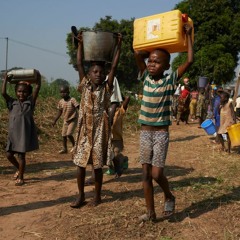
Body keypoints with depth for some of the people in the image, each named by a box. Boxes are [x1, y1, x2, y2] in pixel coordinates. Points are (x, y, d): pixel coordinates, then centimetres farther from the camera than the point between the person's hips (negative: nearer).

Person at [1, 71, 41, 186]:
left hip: (25, 133, -4)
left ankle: (21, 177, 16)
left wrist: (38, 78, -11)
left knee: (21, 155, 1)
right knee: (9, 154, 9)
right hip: (13, 133, 4)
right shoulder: (12, 102, 7)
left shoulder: (30, 102, 1)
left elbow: (37, 89, -6)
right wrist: (6, 80, -4)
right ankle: (19, 169, 36)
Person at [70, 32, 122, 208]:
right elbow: (79, 64, 0)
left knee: (98, 164, 6)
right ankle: (81, 195, 19)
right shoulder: (84, 86, 3)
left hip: (101, 130, -2)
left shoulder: (106, 88, -1)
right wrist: (81, 44, -3)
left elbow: (114, 67, -5)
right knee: (80, 162, 5)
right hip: (85, 129, 2)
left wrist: (119, 46, -7)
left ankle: (98, 195, 21)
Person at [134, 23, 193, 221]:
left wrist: (188, 35, -7)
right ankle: (151, 212, 18)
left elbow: (190, 61, -12)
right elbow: (138, 53, 1)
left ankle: (169, 197, 24)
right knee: (146, 174, 6)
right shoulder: (146, 78, 4)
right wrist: (153, 49, 12)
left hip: (161, 133, -4)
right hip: (145, 132, 4)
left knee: (157, 173, -7)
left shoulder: (170, 81, -6)